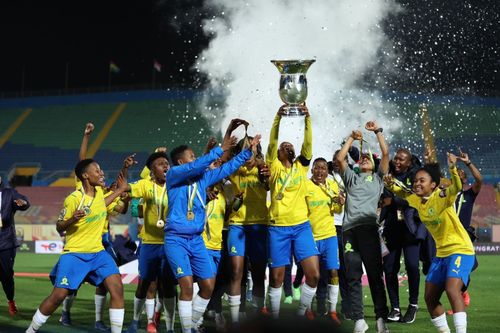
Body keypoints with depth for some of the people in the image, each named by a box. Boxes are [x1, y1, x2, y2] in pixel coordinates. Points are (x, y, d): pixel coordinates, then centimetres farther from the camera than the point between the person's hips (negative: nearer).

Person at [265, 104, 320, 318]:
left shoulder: (301, 166, 11)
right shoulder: (274, 167, 5)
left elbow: (308, 143, -3)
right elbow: (272, 143, -9)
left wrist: (307, 120, -17)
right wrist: (278, 119, -22)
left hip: (301, 226, 2)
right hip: (278, 227, -2)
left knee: (313, 274, -8)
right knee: (276, 276, 3)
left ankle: (301, 315, 9)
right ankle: (275, 318, 17)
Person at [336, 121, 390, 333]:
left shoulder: (378, 177, 23)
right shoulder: (351, 178, 27)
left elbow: (386, 154, 13)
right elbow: (340, 158, 14)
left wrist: (377, 131, 17)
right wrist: (352, 138, 20)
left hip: (369, 226, -2)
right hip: (349, 228, 2)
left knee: (375, 273, -6)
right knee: (353, 275, -4)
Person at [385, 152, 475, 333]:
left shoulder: (442, 196, -19)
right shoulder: (417, 200, 2)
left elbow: (456, 187, -38)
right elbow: (402, 193, 19)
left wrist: (453, 169, -55)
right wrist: (391, 186, -3)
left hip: (460, 250, -9)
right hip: (441, 253, 9)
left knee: (452, 289, -29)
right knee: (430, 298, 10)